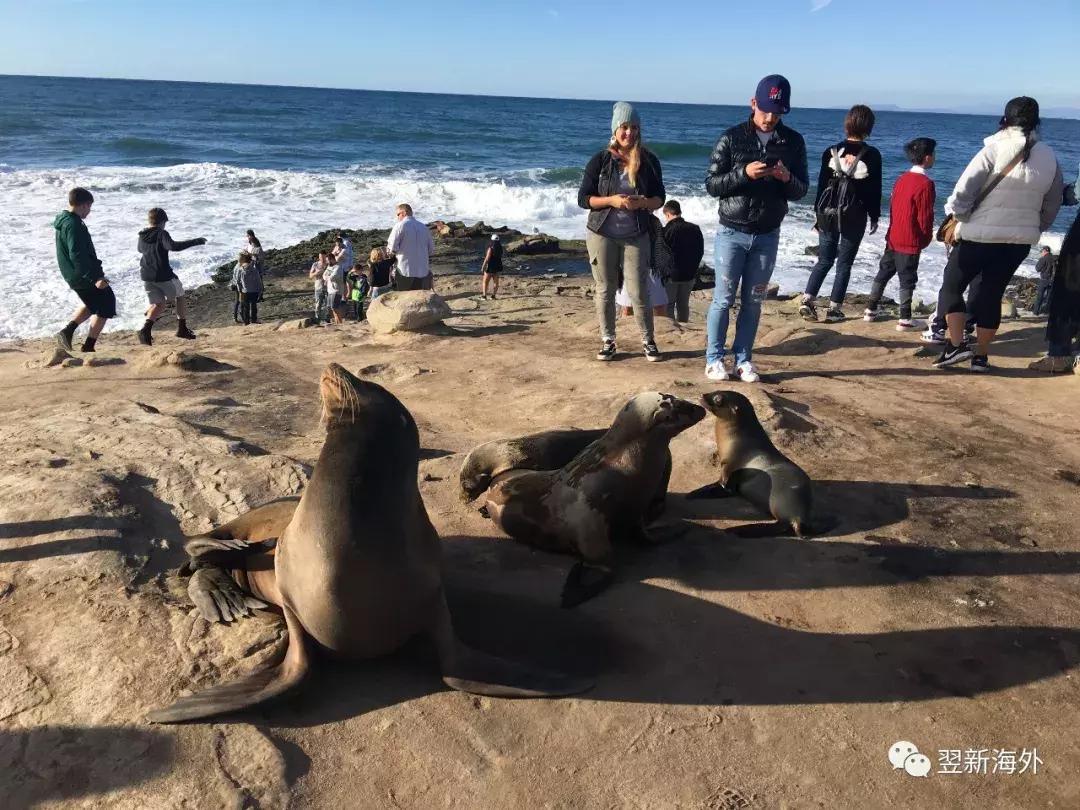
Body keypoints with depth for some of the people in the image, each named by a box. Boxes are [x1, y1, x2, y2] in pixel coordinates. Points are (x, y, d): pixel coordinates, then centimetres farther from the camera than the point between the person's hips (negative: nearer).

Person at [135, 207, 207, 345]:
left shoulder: (142, 236, 9)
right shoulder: (161, 234, -12)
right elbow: (173, 246, -31)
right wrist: (195, 242, -29)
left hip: (147, 276, 6)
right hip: (163, 276, -6)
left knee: (158, 304, 12)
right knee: (179, 297, 17)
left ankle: (145, 330, -11)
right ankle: (182, 329, 21)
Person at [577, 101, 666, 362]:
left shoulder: (649, 161, 2)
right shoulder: (600, 160, -2)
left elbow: (660, 198, 6)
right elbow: (583, 198, -3)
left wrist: (644, 202, -17)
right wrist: (612, 200, -19)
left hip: (636, 236, 0)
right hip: (602, 235, 0)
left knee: (639, 291, -1)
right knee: (605, 290, 5)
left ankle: (648, 341, 13)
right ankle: (608, 341, 17)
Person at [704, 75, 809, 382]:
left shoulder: (793, 142, 2)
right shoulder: (732, 138, -5)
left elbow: (801, 191, 5)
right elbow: (711, 184, -7)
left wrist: (787, 178, -17)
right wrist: (744, 173, -23)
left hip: (767, 236, 3)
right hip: (732, 233, -2)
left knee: (753, 301, 8)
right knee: (723, 298, 2)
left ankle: (743, 359, 18)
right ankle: (714, 359, 13)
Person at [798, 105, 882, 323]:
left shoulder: (831, 151, 0)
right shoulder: (872, 155, -6)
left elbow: (822, 184, 2)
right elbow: (875, 190, -3)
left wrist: (819, 213, 11)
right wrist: (874, 217, 7)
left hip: (829, 213, 2)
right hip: (855, 217, -2)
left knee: (824, 260, 13)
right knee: (844, 263, 7)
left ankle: (807, 300, -2)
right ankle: (834, 309, 7)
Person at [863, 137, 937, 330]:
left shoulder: (902, 179, 4)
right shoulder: (926, 184, -16)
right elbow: (925, 217, -14)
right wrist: (926, 238, 1)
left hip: (893, 237, 7)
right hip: (911, 242, -7)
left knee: (884, 273, 17)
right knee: (907, 280, 1)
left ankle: (871, 310, 23)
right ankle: (905, 320, 6)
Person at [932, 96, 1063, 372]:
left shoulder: (994, 150, -13)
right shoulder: (1049, 158, 4)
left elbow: (963, 192, -17)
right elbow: (1052, 207, 12)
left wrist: (957, 216, 1)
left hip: (979, 236, -5)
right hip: (1020, 241, 5)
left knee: (952, 287, 10)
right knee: (992, 294, 13)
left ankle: (957, 345, -1)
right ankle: (980, 356, 18)